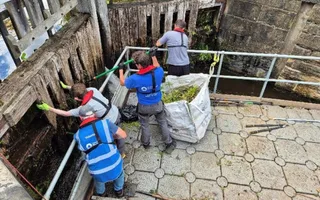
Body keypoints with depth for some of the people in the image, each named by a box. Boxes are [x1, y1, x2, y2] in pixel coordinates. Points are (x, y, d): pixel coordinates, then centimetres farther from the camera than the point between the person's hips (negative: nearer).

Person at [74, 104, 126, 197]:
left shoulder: (78, 135, -3)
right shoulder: (105, 123, -10)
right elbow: (123, 135, -3)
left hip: (98, 172, 2)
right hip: (114, 166, -1)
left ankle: (101, 193, 63)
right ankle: (119, 190, 56)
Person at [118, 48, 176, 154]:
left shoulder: (135, 79, -29)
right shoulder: (158, 72, -24)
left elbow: (122, 83, -6)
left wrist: (121, 69, 8)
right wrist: (153, 55, 13)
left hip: (144, 107, -1)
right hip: (157, 104, 1)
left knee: (144, 125, 25)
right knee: (163, 123, 22)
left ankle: (145, 143, 48)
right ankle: (169, 143, 37)